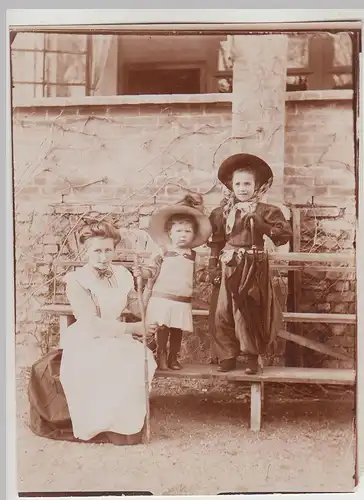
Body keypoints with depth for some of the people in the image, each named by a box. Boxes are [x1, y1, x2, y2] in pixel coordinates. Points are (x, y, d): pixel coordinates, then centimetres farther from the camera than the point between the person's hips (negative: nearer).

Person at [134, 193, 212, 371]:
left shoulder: (193, 256, 7)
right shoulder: (164, 253, -2)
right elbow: (152, 269, -1)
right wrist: (142, 272, -17)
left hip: (183, 301, 3)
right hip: (162, 298, -3)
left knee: (177, 330, 9)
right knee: (162, 328, -1)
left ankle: (173, 358, 20)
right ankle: (161, 357, 10)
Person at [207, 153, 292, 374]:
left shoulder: (265, 211, 0)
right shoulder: (222, 212, 10)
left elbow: (286, 232, -9)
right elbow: (216, 242, 12)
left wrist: (260, 225, -19)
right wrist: (214, 266, 6)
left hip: (254, 267, -3)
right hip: (230, 267, 3)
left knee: (252, 312, 2)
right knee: (224, 312, 0)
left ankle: (253, 357, 13)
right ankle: (228, 356, 11)